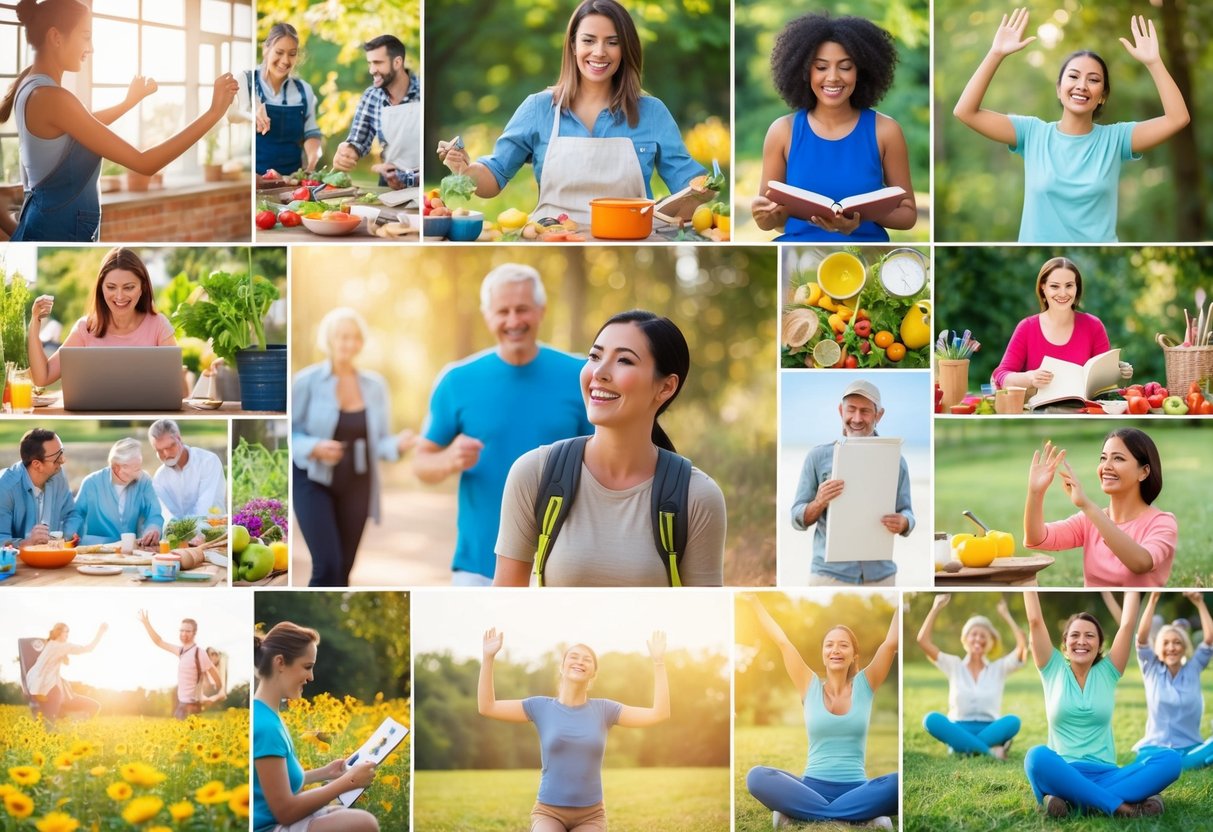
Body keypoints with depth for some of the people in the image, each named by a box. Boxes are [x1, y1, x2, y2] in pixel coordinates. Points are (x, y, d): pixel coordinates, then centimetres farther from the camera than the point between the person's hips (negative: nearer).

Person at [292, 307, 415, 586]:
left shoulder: (375, 385, 2)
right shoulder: (307, 381, -8)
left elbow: (379, 441, 4)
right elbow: (287, 431, -6)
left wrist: (398, 445, -18)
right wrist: (313, 448, -25)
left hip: (356, 487, 4)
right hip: (314, 481, -4)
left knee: (342, 570, 7)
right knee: (327, 566, -16)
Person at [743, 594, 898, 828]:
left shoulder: (864, 685, 9)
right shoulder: (810, 686, 10)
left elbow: (891, 643, 1)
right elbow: (782, 643, 8)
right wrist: (753, 600, 8)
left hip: (855, 789, 0)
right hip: (813, 787, 1)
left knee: (899, 783, -34)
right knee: (757, 776, -30)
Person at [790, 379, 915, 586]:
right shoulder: (818, 457, 2)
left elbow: (906, 513, 8)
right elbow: (798, 519, 2)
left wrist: (902, 522, -16)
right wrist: (819, 503, -20)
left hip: (880, 574, 2)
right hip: (831, 573, -2)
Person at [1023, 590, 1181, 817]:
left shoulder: (1107, 672, 14)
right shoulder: (1054, 670, 11)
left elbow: (1127, 624, 9)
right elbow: (1035, 621, 4)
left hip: (1105, 776, 2)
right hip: (1063, 774, -2)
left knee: (1170, 759, -26)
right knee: (1037, 756, -38)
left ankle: (1068, 799, -33)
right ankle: (1121, 805, -37)